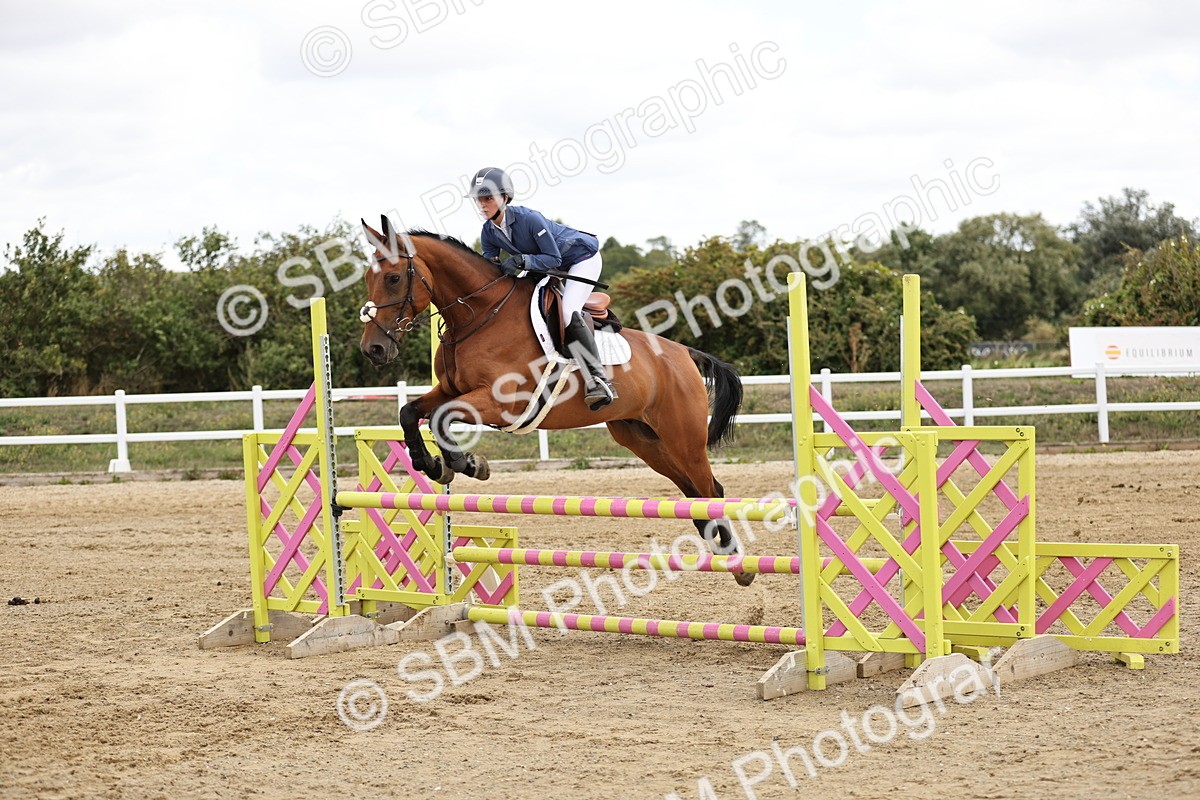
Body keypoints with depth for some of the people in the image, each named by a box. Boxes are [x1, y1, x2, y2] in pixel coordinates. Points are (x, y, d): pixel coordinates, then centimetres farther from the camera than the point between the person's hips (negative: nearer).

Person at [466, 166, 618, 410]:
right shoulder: (489, 232, -11)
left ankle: (597, 378, -24)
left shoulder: (529, 219, -33)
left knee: (568, 312, -26)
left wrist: (522, 260, -43)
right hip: (547, 268, 9)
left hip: (582, 257, -9)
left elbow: (553, 258, -29)